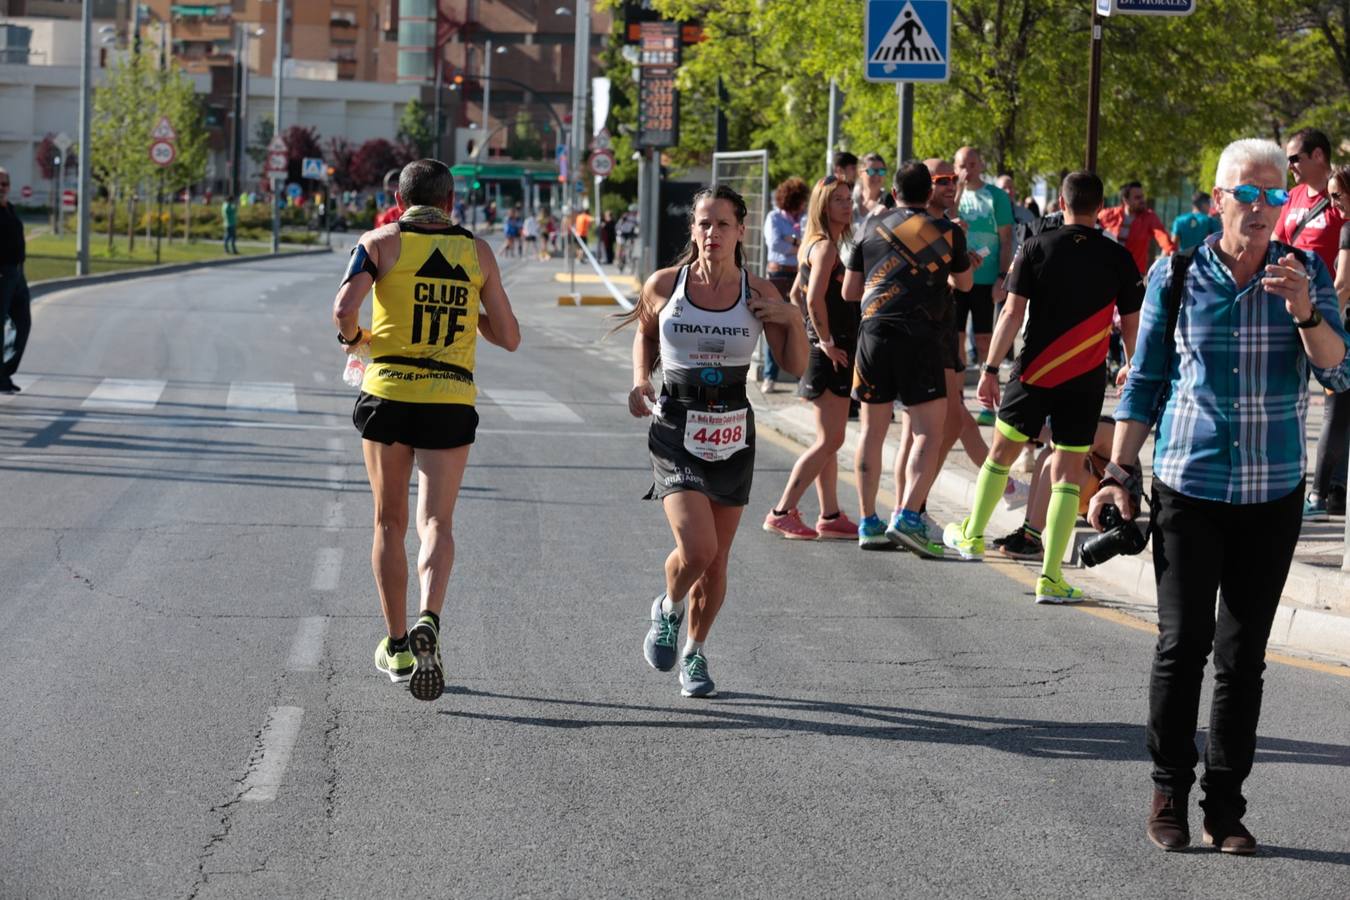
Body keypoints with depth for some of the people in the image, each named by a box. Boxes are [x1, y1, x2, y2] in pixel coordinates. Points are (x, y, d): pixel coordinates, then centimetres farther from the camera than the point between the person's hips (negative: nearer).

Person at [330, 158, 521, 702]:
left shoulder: (381, 242, 2)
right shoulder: (477, 252, 9)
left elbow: (344, 308, -13)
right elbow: (509, 338, 12)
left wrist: (351, 337, 8)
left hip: (388, 394, 0)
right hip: (452, 401, 1)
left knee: (389, 522, 14)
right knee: (436, 521, -2)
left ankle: (396, 647, 19)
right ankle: (428, 621, -29)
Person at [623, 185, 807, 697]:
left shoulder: (758, 293, -2)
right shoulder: (664, 285, -3)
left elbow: (795, 366, 4)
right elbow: (645, 333, 17)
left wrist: (792, 320, -13)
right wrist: (640, 379, 0)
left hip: (732, 436, 2)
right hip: (676, 431, -2)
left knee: (715, 562, 7)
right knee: (696, 548, -19)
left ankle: (695, 652, 30)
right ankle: (667, 610, 14)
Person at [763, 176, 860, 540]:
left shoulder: (821, 245, 15)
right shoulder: (825, 246, -14)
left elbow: (801, 293, 22)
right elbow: (815, 298, -25)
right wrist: (826, 342, -17)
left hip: (833, 353, 10)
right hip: (828, 356, -10)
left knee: (829, 441, 13)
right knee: (829, 441, -8)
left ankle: (830, 517, 17)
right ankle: (782, 513, -6)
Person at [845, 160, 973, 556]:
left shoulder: (873, 226, 13)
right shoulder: (948, 232, 8)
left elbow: (850, 291, 17)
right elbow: (964, 283, 25)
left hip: (874, 330, 3)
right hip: (921, 336, -3)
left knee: (873, 429, 12)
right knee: (929, 431, -1)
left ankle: (868, 523, 14)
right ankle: (908, 516, -17)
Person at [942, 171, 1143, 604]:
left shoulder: (1037, 247, -4)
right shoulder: (1118, 259, -2)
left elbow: (1013, 313, -6)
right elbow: (1131, 326, 3)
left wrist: (991, 368, 0)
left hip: (1035, 372, 0)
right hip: (1086, 381, 0)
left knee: (1002, 451, 20)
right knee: (1069, 473, 2)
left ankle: (971, 536, 37)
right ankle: (1051, 577, -1)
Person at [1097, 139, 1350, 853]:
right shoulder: (1175, 277, -1)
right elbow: (1145, 382, 6)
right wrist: (1119, 474, 3)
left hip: (1273, 495, 1)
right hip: (1189, 488, -1)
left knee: (1243, 654, 4)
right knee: (1182, 642, -2)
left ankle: (1226, 805, 12)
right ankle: (1169, 793, 12)